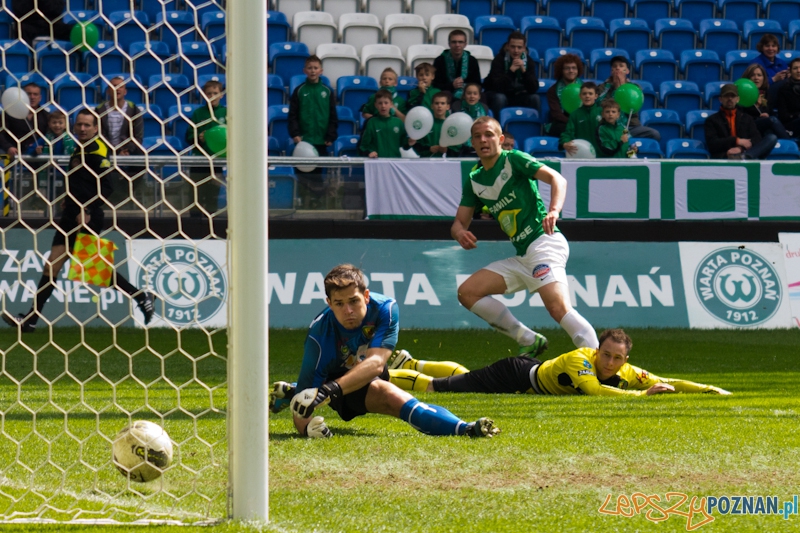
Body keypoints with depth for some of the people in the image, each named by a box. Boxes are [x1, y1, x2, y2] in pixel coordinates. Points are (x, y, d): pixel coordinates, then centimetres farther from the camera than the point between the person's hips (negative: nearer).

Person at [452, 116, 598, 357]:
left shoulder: (513, 160, -3)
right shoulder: (474, 180, 16)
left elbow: (557, 179, -15)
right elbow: (460, 222, 18)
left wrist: (554, 210, -35)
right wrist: (460, 233, -9)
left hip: (543, 242, -8)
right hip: (521, 257, 8)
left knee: (559, 308, -27)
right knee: (467, 292, 1)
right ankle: (529, 341, 3)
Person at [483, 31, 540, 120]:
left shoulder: (528, 61, -10)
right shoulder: (499, 60, -20)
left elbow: (533, 89, -20)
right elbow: (498, 87, -32)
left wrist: (524, 70, -33)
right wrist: (511, 71, -42)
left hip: (518, 97, 3)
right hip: (498, 94, -3)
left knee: (534, 98, -22)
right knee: (499, 98, -35)